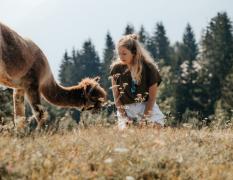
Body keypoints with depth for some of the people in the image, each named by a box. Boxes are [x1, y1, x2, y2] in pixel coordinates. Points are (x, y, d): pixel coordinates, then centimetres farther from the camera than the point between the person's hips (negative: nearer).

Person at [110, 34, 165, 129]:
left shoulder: (149, 68, -12)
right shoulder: (116, 68, -6)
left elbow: (152, 97, -6)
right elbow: (116, 96, 1)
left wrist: (144, 117, -11)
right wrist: (123, 116, -8)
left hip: (147, 106, -1)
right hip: (125, 108, 1)